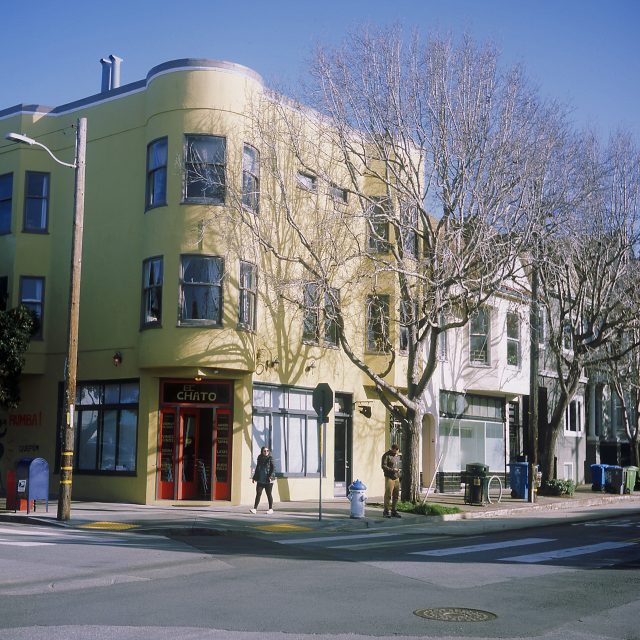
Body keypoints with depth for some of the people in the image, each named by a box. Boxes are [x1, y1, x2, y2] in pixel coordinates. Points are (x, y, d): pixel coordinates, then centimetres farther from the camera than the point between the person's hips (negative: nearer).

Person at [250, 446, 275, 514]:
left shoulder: (270, 459, -4)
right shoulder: (259, 459, 10)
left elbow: (273, 468, -10)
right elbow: (257, 469, 19)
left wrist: (271, 476, -22)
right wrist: (254, 477, 18)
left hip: (268, 480, -4)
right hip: (260, 480, 4)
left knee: (269, 494, 5)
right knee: (258, 494, 0)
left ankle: (270, 509, 14)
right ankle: (255, 508, -1)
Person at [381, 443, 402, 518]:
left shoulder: (398, 456, 18)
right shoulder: (386, 455, -6)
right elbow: (384, 466, -11)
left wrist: (400, 469, 6)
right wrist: (392, 470, -20)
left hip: (397, 478, 7)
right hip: (389, 477, -7)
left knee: (396, 495, 8)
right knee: (388, 495, -8)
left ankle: (393, 511, 16)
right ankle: (386, 511, -2)